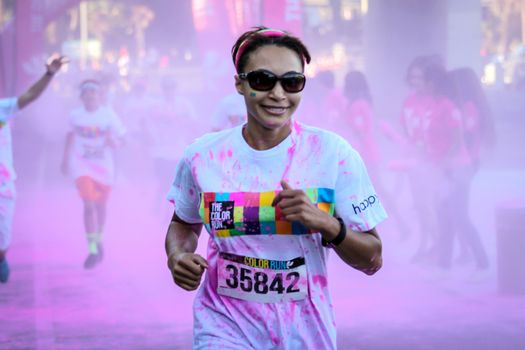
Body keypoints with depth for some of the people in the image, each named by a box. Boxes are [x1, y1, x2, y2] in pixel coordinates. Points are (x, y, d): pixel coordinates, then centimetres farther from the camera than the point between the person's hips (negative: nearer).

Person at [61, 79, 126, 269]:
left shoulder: (108, 114, -6)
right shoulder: (75, 115, -2)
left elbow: (119, 141, -3)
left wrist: (112, 140, -26)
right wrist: (65, 159, 21)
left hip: (104, 165, 1)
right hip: (82, 165, -1)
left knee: (100, 205, 14)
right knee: (89, 203, -17)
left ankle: (99, 241, 40)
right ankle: (92, 249, -17)